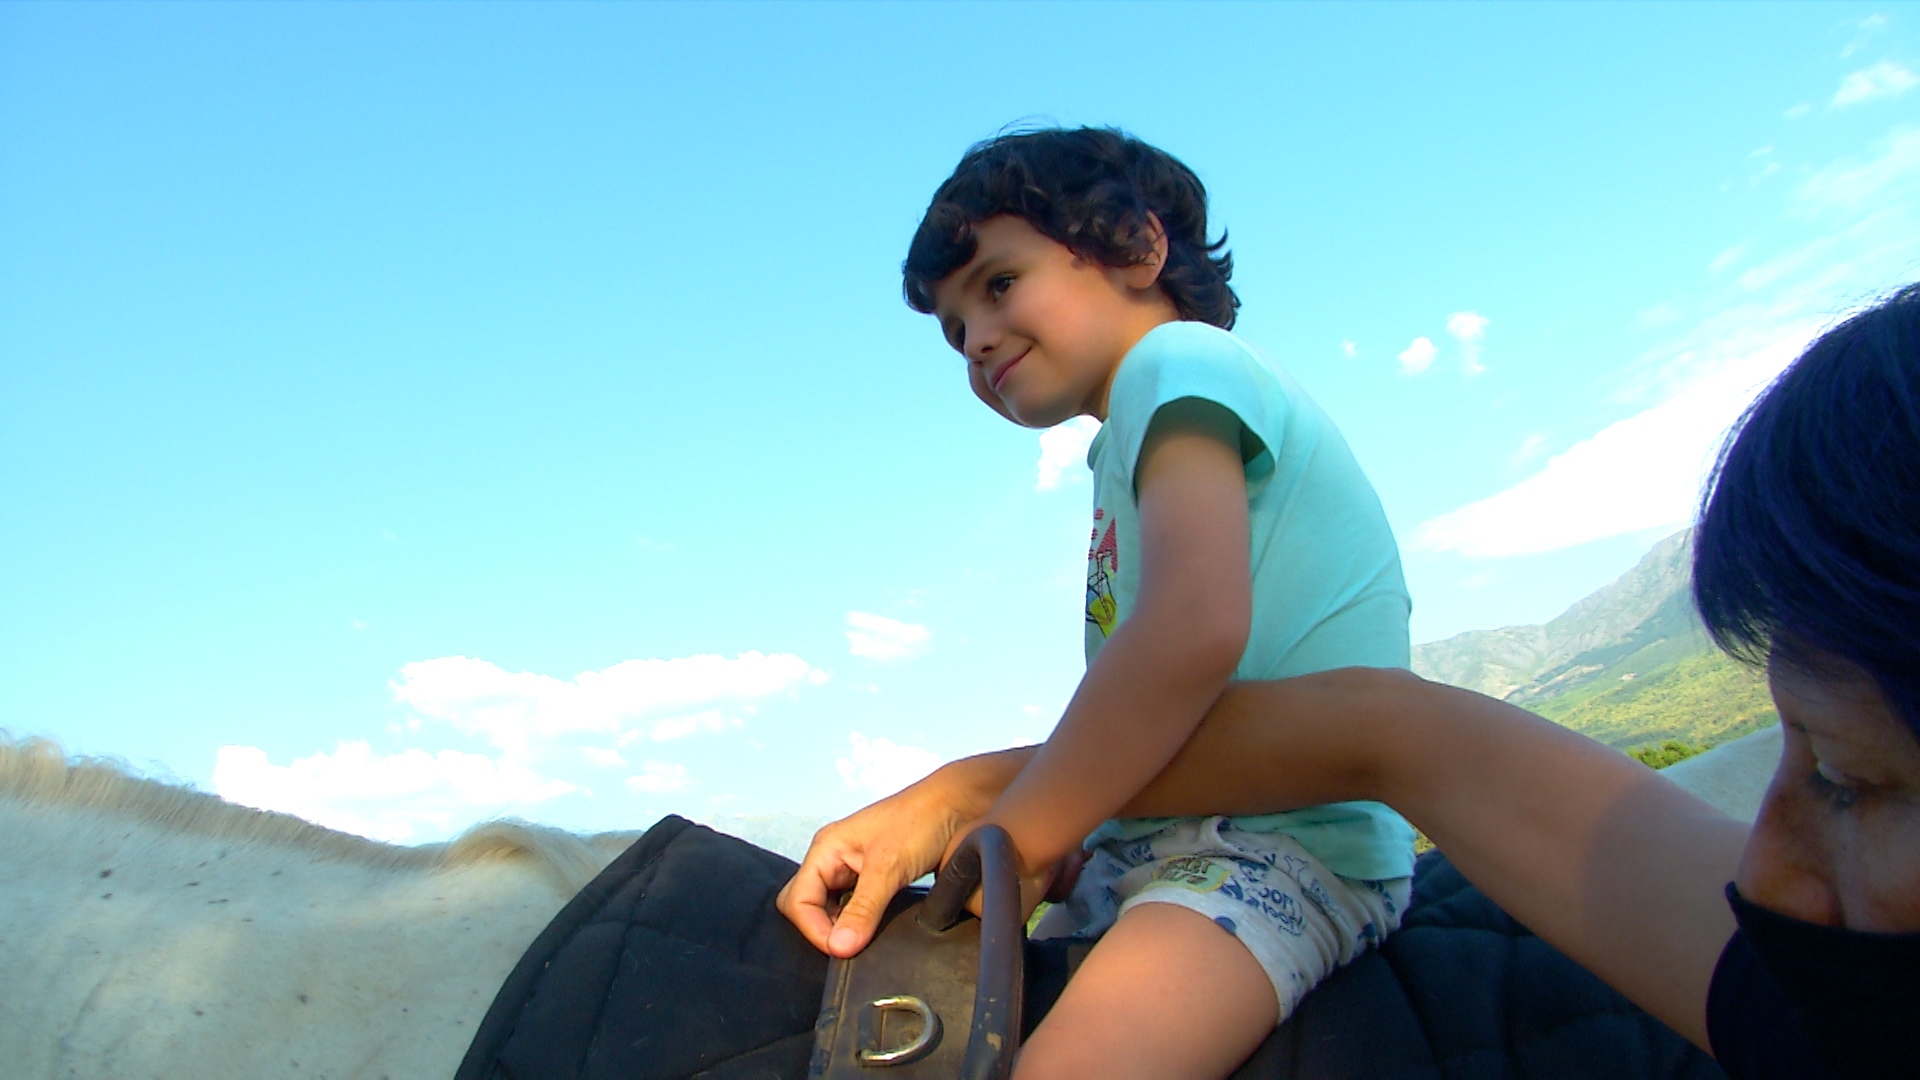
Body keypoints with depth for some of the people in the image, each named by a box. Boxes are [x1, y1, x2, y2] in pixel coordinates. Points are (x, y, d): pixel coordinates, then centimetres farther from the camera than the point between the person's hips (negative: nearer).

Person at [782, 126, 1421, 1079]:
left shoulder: (1177, 357, -5)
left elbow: (1194, 631, -24)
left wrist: (1002, 851, -14)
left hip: (1286, 838, -10)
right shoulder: (1123, 455, 23)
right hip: (1156, 843, 10)